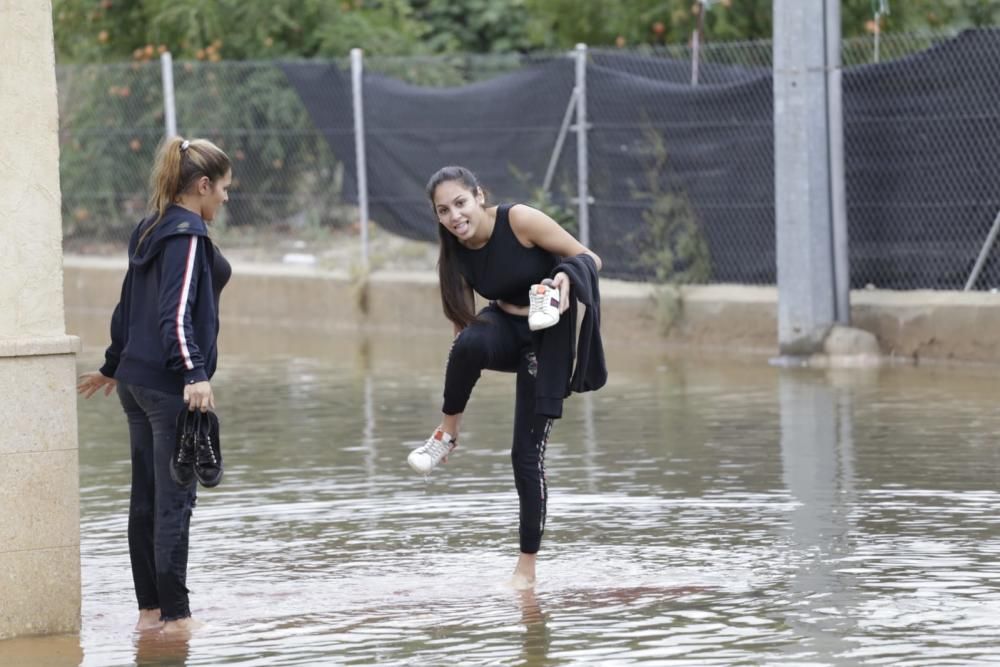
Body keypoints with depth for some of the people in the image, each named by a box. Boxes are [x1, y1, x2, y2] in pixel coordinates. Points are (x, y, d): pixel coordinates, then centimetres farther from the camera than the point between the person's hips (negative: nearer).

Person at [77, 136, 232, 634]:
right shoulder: (189, 235, -14)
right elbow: (177, 314, -23)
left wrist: (112, 367, 30)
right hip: (171, 386, -9)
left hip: (137, 380, 9)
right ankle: (175, 616, -1)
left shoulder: (149, 232, 12)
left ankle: (149, 609, 18)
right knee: (174, 500, -4)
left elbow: (127, 307, 20)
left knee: (146, 499, 12)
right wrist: (195, 375, -32)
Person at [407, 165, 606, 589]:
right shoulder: (455, 254, -5)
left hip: (547, 337, -3)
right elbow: (462, 321, 3)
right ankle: (447, 434, -15)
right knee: (469, 343, -37)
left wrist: (565, 276, -36)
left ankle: (527, 567, 8)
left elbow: (589, 260, -14)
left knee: (527, 454, -5)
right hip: (505, 328, 3)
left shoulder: (520, 220, -19)